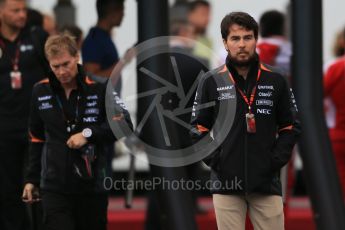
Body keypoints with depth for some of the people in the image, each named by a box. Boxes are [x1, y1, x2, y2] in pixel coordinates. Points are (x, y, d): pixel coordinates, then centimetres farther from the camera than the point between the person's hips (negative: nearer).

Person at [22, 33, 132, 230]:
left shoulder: (99, 88, -5)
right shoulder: (41, 92, 5)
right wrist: (31, 179, 16)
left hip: (93, 186, -1)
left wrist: (88, 134, -20)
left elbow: (124, 124, -11)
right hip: (54, 187, 1)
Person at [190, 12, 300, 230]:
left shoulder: (276, 81, 5)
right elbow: (198, 129, 8)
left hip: (267, 182, 1)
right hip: (226, 182, 0)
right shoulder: (211, 82, 3)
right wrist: (214, 159, -4)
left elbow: (291, 127, 10)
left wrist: (277, 160, -3)